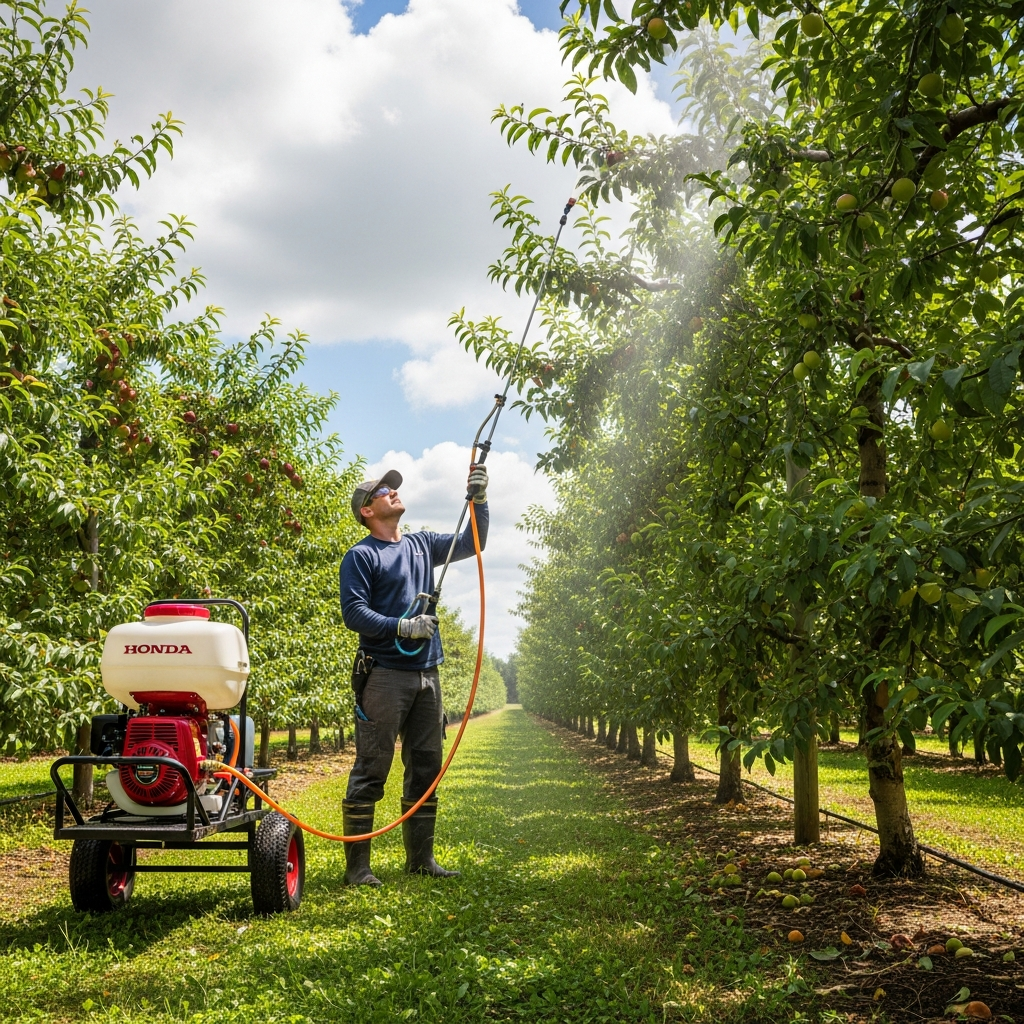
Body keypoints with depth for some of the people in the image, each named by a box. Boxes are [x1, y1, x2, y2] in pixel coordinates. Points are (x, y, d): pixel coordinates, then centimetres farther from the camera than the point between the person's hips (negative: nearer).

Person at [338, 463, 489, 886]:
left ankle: (421, 857, 21)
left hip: (427, 674, 7)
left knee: (426, 769, 11)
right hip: (385, 674, -7)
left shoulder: (421, 544, 17)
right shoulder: (361, 556, -3)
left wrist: (479, 500, 1)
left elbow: (470, 544, 15)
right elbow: (354, 612, -12)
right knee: (371, 771, -5)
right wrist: (402, 627, -21)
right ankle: (357, 865, -1)